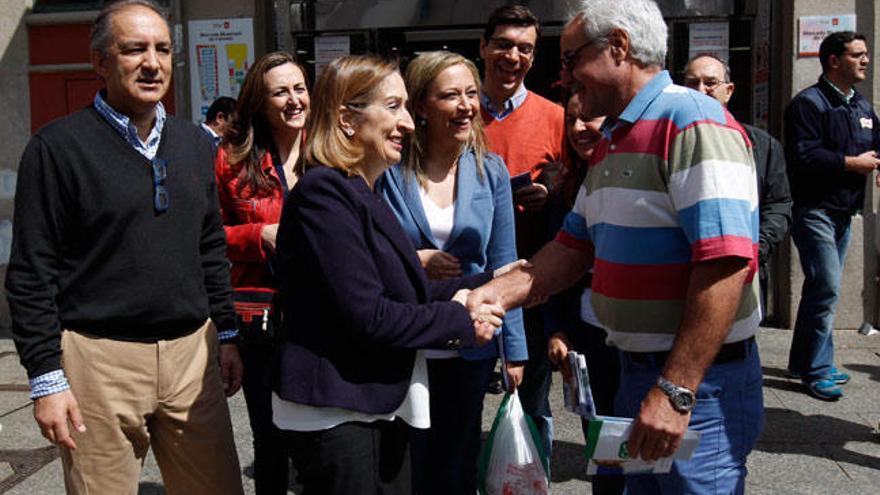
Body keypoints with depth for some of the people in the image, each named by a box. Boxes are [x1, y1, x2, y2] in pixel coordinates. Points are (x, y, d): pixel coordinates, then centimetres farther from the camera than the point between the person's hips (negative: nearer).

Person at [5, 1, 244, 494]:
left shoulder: (195, 143, 11)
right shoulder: (58, 146, -6)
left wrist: (226, 334, 15)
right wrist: (46, 377, -9)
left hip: (192, 351, 5)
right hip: (99, 358, -4)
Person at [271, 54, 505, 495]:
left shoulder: (364, 193, 14)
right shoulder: (324, 193, -17)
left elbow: (407, 293, 10)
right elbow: (368, 316, -22)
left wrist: (492, 282, 1)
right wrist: (463, 323, -13)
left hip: (382, 406, 9)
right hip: (333, 415, -9)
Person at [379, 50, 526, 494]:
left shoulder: (490, 171, 0)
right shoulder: (388, 170, -9)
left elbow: (502, 266, 2)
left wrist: (515, 349, 0)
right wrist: (411, 262, -18)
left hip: (471, 346, 2)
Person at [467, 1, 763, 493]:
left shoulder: (694, 121, -17)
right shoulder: (610, 142, 13)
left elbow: (726, 264, -26)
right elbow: (575, 247, 16)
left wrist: (675, 392, -27)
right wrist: (499, 292, 1)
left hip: (699, 381, -9)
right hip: (636, 372, 9)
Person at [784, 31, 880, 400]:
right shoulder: (808, 103, -9)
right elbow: (804, 157, -20)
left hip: (843, 213, 8)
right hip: (815, 212, -8)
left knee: (820, 289, 14)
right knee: (826, 288, -11)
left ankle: (805, 362, 24)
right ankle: (817, 370, -2)